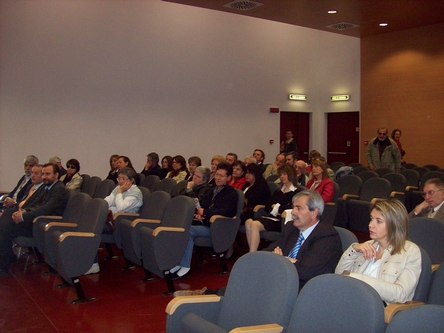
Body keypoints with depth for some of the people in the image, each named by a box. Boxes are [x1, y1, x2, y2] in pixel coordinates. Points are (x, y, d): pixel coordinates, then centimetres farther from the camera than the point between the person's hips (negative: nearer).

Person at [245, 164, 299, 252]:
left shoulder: (295, 193, 1)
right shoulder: (278, 191, 26)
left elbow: (290, 208, -13)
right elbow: (267, 206, 17)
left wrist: (276, 207, 2)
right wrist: (275, 207, -5)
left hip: (280, 221, -7)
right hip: (270, 217, 7)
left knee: (255, 225, -29)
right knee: (248, 222, -21)